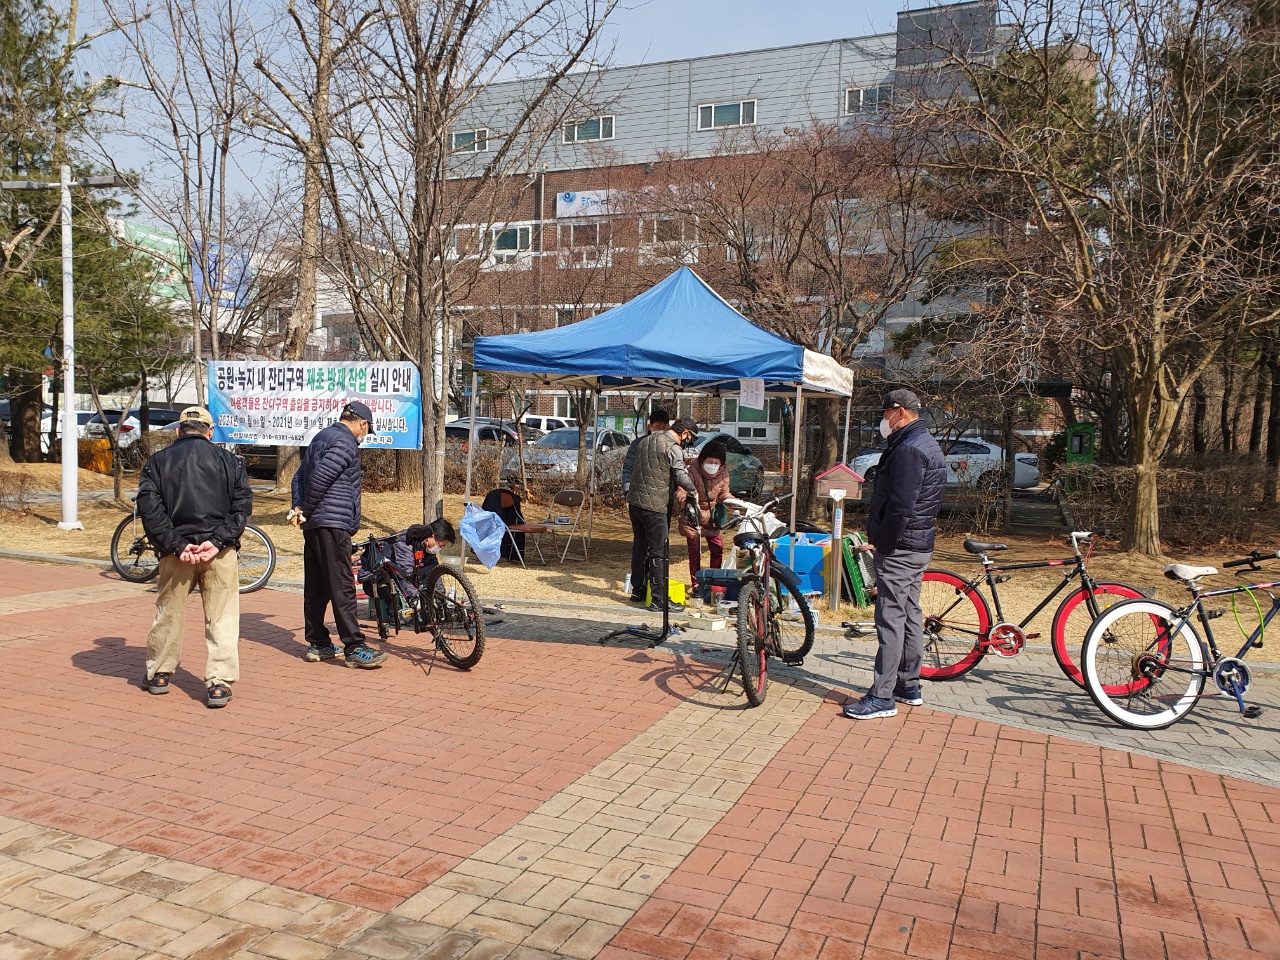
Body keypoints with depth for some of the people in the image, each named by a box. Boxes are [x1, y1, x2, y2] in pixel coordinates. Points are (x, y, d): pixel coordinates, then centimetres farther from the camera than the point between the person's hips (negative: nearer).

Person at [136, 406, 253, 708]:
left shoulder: (157, 461, 8)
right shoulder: (229, 461, 7)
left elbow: (149, 507, -3)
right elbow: (242, 505, -4)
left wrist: (177, 545, -7)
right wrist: (218, 541, -10)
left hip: (177, 551, 1)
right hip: (221, 553, -1)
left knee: (169, 613, 17)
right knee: (222, 617, 3)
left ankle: (159, 674, 31)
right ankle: (220, 683, 0)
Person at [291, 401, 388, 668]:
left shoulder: (321, 437, 21)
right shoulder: (345, 442, -11)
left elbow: (299, 477, 19)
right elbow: (320, 478, -20)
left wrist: (299, 507, 6)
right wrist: (306, 509, -8)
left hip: (313, 524, 10)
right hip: (332, 523, -10)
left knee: (316, 585, 12)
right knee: (342, 587, -9)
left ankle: (317, 644, 19)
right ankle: (354, 648, -8)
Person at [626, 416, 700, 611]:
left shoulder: (646, 440, 16)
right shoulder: (672, 447, -11)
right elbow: (681, 475, -20)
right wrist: (694, 492, -5)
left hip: (635, 502, 9)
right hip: (653, 506, -9)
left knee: (639, 547, 17)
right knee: (658, 552, -4)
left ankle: (637, 591, 26)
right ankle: (659, 599, -3)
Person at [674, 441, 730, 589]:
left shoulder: (723, 473, -5)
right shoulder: (693, 471, -22)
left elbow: (724, 494, 2)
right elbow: (681, 490, -29)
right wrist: (683, 500, -51)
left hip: (711, 516, 5)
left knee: (718, 548, 5)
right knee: (695, 552, -2)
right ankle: (696, 584, 10)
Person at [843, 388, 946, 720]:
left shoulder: (909, 449, -18)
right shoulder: (928, 445, 16)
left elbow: (899, 507, -25)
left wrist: (882, 543, -17)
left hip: (899, 548, -11)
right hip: (920, 544, 11)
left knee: (890, 618, -8)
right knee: (910, 615, 16)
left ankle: (882, 696, -4)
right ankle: (909, 686, 26)